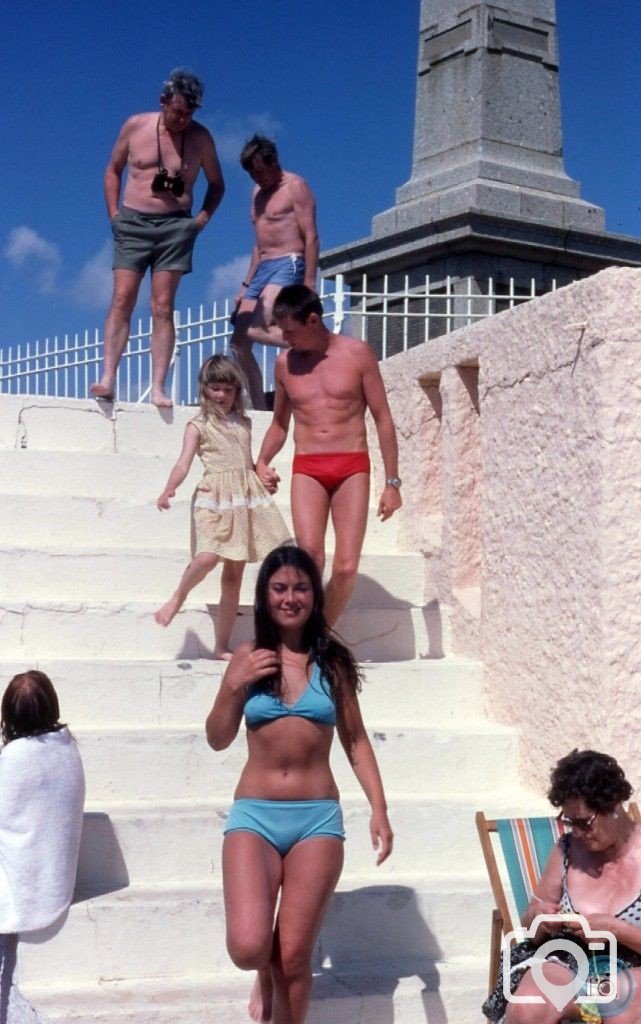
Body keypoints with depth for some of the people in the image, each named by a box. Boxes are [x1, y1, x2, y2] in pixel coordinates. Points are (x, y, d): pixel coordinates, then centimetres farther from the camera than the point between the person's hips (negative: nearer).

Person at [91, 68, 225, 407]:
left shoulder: (200, 137, 3)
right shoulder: (135, 126, 4)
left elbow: (216, 184, 17)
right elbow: (113, 170, 14)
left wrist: (204, 216, 3)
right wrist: (113, 213, 4)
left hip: (175, 226, 0)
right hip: (132, 222, 0)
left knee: (163, 307, -6)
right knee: (121, 300, -10)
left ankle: (158, 388, -8)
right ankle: (108, 378, -14)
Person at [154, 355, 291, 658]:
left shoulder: (244, 423, 17)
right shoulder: (198, 425, 3)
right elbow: (184, 463, -9)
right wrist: (168, 489, -26)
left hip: (247, 495, 4)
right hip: (215, 496, -4)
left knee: (233, 572, 3)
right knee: (208, 557, -27)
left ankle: (222, 645, 7)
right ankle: (177, 598, 5)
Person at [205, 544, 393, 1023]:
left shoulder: (333, 662, 4)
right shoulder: (249, 658, 3)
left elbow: (356, 741, 9)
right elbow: (218, 740, 7)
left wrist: (379, 808, -1)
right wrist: (235, 686, -8)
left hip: (318, 817, 0)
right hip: (254, 814, 0)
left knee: (294, 957, 2)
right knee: (247, 945, -16)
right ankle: (265, 975, 22)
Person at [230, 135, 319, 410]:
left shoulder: (295, 187, -4)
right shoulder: (258, 192, 21)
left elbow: (311, 238, -11)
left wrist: (309, 284, -20)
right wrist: (246, 285, 20)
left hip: (288, 265, -9)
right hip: (262, 269, 9)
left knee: (257, 329, -30)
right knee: (239, 344, 1)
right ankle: (259, 408, 1)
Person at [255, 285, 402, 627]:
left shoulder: (357, 353, 2)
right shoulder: (285, 363, 11)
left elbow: (382, 418, 4)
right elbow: (279, 423, 23)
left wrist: (392, 482, 0)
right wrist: (262, 462, 4)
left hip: (352, 468, -1)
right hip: (306, 469, 2)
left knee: (346, 567, -7)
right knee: (310, 559, -18)